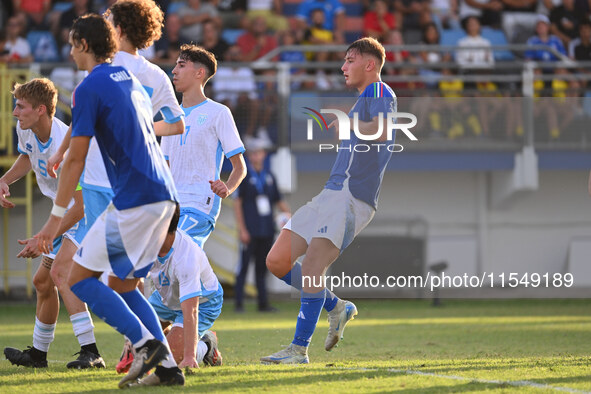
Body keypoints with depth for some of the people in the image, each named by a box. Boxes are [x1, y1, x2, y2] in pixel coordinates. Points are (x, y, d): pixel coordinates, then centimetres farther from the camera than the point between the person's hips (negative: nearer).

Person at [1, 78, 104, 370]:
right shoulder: (26, 130, -4)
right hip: (68, 213, 10)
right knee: (42, 281, 15)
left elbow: (82, 205, -30)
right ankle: (38, 353, 35)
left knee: (60, 270, -28)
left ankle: (90, 353, -33)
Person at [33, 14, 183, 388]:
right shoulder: (132, 82, 19)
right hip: (164, 195, 9)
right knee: (122, 282, 16)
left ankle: (145, 342, -14)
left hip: (134, 200, -9)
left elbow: (76, 159, -10)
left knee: (79, 278, -3)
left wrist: (56, 216, -7)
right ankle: (168, 366, 6)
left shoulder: (90, 88, -7)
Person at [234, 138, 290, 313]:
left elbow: (279, 201, 18)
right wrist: (242, 229, -12)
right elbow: (237, 203, -6)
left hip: (267, 231, 5)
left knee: (262, 267, 8)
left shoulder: (269, 177, 13)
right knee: (243, 265, -7)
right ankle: (239, 303, -5)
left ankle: (263, 303, 10)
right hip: (250, 231, -5)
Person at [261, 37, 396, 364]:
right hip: (332, 193, 10)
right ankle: (336, 307, 17)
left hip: (352, 198, -10)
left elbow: (381, 131, -27)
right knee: (277, 262, 3)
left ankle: (299, 348, -11)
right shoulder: (362, 101, 26)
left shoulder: (380, 94, -6)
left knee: (311, 267, -17)